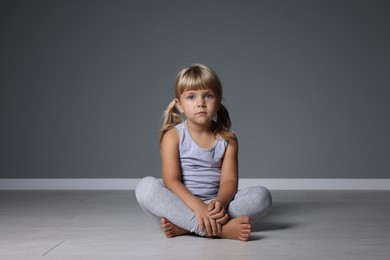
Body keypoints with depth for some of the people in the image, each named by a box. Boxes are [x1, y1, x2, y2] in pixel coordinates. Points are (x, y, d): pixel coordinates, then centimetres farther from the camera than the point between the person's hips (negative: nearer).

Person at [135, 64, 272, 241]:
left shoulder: (227, 139, 5)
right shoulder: (173, 136, -2)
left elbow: (229, 180, -5)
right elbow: (171, 181, -13)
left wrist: (220, 202, -29)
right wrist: (197, 206, -31)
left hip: (213, 206, 2)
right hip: (180, 203, -2)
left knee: (261, 195, -20)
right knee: (146, 186, -30)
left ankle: (183, 227, -29)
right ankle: (220, 229, -39)